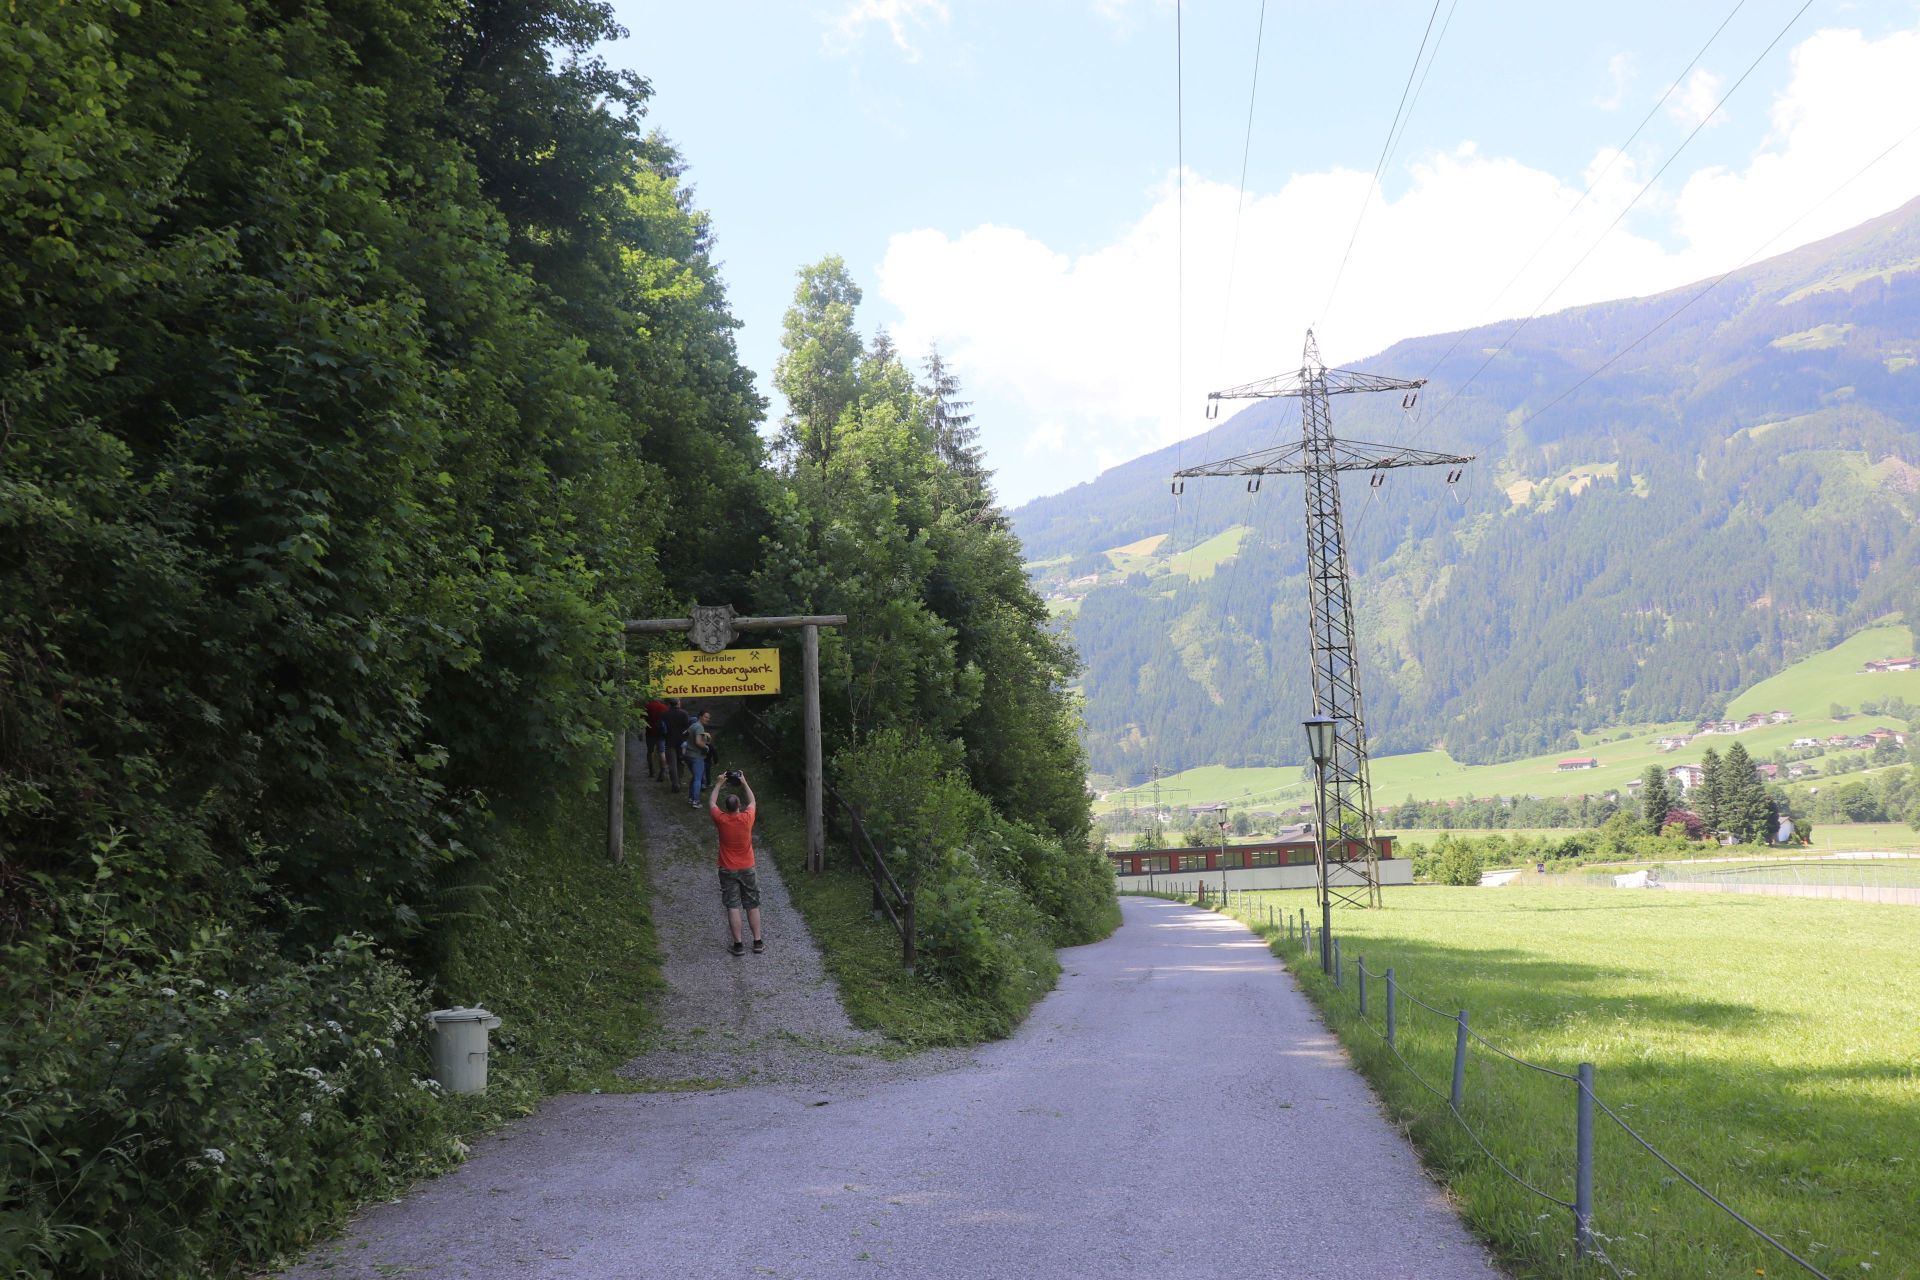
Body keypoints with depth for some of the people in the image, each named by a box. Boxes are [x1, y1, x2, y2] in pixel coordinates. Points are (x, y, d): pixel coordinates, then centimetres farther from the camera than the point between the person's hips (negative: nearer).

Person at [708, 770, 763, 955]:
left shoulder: (721, 820, -14)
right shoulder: (747, 819, -13)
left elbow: (711, 803, 6)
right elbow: (752, 801, 8)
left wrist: (719, 785, 16)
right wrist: (744, 783, 17)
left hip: (728, 870, -1)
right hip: (747, 869, 1)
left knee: (733, 907, 1)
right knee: (753, 906, 10)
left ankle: (738, 945, 1)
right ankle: (758, 942, 13)